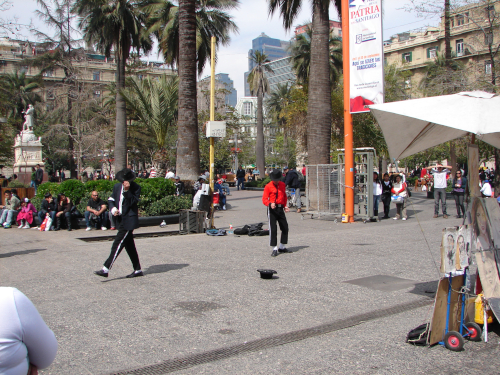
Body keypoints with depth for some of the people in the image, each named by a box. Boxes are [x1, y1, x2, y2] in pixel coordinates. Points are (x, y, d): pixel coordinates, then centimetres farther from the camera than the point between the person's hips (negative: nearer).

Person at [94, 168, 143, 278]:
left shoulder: (136, 188, -9)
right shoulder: (117, 186, 10)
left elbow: (133, 202, -18)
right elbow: (111, 200, 16)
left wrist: (127, 190, -27)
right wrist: (113, 209, -2)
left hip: (129, 221, -7)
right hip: (121, 220, 7)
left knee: (117, 244, -11)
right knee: (129, 246, 12)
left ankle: (106, 269, -10)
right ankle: (138, 270, 20)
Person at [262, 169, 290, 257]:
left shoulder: (282, 185, 10)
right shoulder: (268, 186, -6)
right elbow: (264, 199, -10)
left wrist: (285, 206, 11)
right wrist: (270, 204, -29)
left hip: (280, 209, 5)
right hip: (272, 209, -5)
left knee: (285, 227, 7)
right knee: (273, 229, -8)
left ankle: (282, 247, 22)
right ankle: (274, 249, -1)